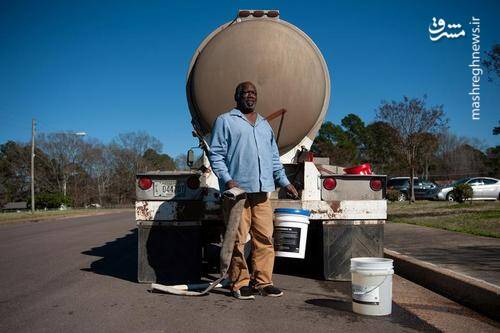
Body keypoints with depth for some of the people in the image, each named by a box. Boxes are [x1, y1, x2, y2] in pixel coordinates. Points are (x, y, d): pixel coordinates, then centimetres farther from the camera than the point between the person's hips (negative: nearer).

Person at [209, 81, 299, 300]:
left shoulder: (264, 124, 24)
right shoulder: (225, 121, 6)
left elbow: (274, 158, 27)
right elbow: (216, 154, -2)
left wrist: (285, 182, 19)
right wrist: (227, 179, -14)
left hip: (262, 191, 5)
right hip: (238, 190, -5)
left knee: (265, 238, 4)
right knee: (238, 239, -3)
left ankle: (263, 282, 13)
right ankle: (240, 284, 8)